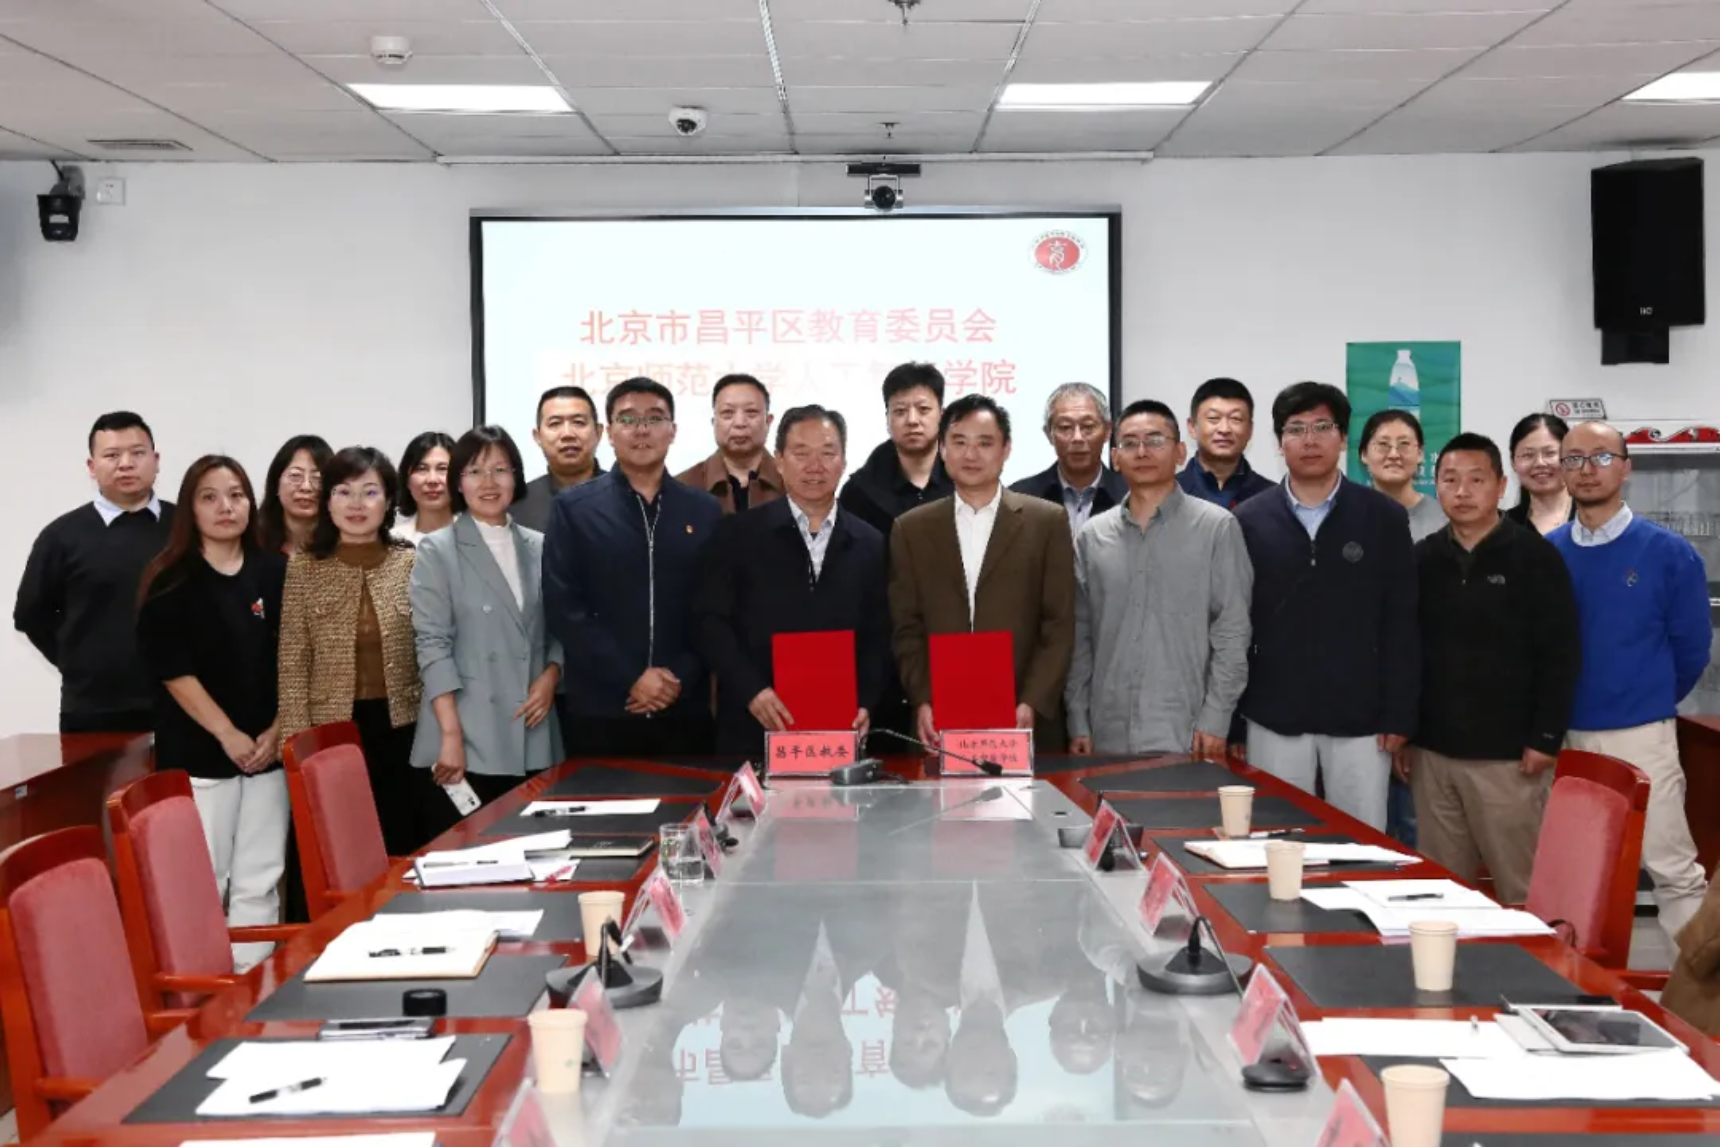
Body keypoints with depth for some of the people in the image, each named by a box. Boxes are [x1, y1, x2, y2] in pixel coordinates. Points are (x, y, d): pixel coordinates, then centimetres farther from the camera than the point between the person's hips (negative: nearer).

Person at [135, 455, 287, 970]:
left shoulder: (277, 571, 6)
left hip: (269, 749, 3)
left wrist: (278, 730, -2)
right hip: (198, 753, -3)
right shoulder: (170, 581, -3)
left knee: (259, 882, 7)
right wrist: (229, 735, -12)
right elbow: (173, 671, -8)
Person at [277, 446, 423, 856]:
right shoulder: (304, 567, 0)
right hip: (331, 727, -1)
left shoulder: (411, 564, 2)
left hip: (399, 726, 1)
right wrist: (297, 737, -5)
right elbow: (293, 662, 1)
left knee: (401, 844, 8)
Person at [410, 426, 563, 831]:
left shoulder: (540, 548, 13)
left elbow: (560, 631, 17)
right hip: (467, 742, -3)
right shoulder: (437, 551, 1)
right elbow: (432, 645, -6)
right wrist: (451, 735, -14)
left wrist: (550, 677, -4)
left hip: (533, 742, 4)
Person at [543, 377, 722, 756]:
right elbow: (563, 608, -4)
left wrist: (681, 678, -8)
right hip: (601, 711, -1)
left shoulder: (705, 510, 9)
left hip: (685, 711, 2)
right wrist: (630, 679, -11)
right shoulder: (573, 508, 3)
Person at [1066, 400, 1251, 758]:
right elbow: (1079, 637, 11)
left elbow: (1232, 632, -3)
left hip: (1184, 736, -3)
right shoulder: (1092, 537, 9)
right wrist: (1078, 721, 5)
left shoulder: (1217, 527, -1)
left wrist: (1215, 719, -9)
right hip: (1107, 736, 3)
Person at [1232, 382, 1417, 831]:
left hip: (1361, 719, 0)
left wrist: (1400, 714, -5)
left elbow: (1401, 624, 1)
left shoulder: (1383, 518, 2)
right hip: (1274, 720, 1)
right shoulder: (1249, 521, 3)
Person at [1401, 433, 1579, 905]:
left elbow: (1561, 654, -6)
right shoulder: (1422, 559, 9)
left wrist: (1546, 738, -11)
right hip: (1433, 751, 4)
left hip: (1508, 755, -4)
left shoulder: (1535, 557, -3)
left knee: (1520, 889, 0)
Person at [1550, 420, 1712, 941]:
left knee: (1672, 867, -2)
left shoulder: (1668, 553, -5)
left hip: (1641, 736, -3)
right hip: (1564, 735, 3)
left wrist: (1648, 700, 11)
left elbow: (1691, 649, 2)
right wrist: (1567, 706, 8)